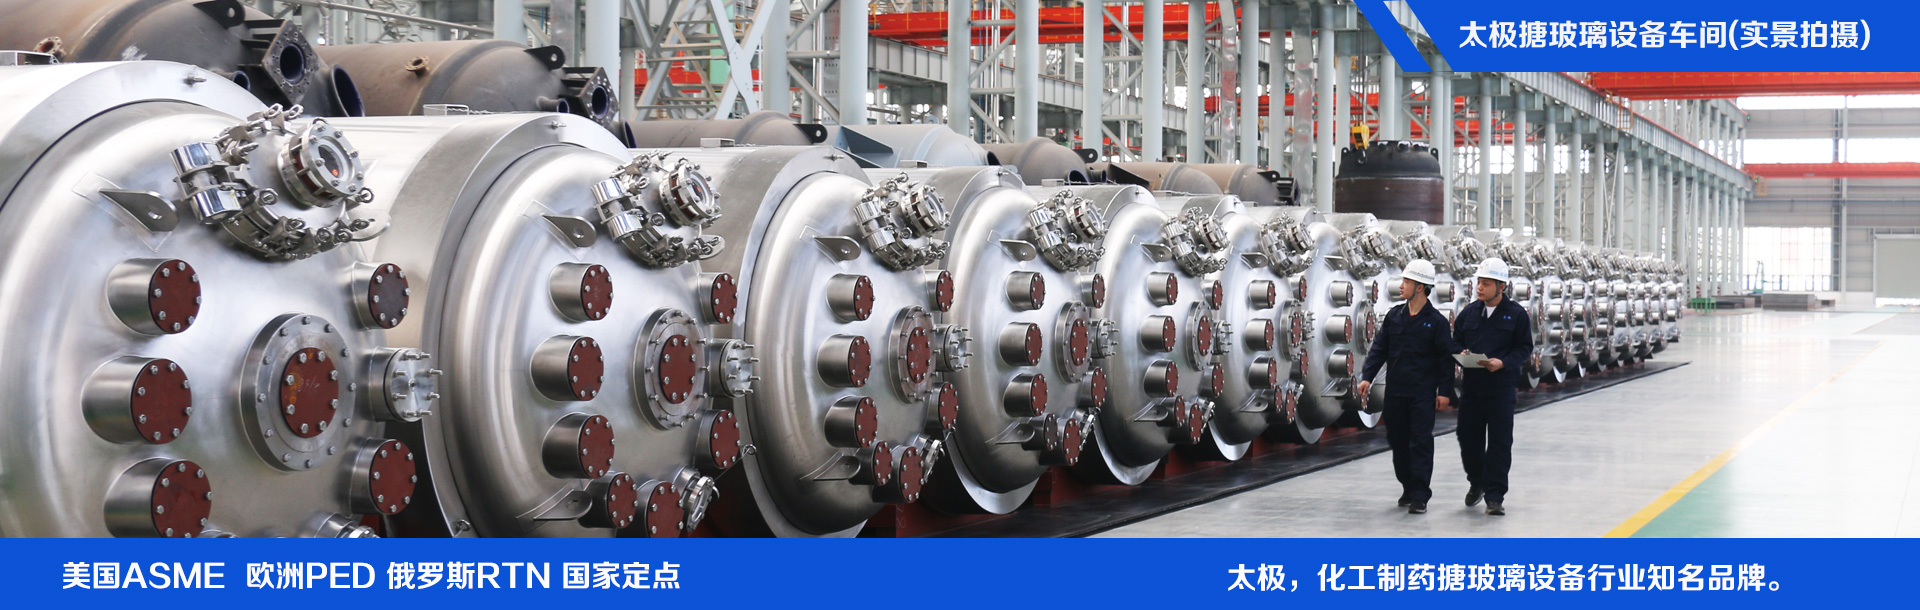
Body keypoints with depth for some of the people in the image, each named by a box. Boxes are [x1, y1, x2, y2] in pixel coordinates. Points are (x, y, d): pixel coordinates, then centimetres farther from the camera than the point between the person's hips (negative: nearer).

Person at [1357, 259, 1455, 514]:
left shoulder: (1436, 321, -4)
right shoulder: (1394, 315, 8)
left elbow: (1445, 358, -3)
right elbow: (1379, 348, 9)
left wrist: (1444, 391, -8)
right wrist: (1367, 376, -1)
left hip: (1422, 393, -5)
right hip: (1395, 391, 5)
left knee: (1421, 443, -5)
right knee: (1398, 441, 10)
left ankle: (1420, 496, -4)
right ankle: (1408, 488, 23)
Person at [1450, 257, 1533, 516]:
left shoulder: (1516, 314, -1)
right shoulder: (1469, 312, 9)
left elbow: (1524, 348, -1)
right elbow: (1456, 340, 17)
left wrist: (1503, 363, -16)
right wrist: (1461, 353, -6)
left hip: (1501, 387, -4)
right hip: (1471, 385, 4)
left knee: (1500, 442, -3)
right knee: (1468, 437, 9)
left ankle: (1495, 496, 2)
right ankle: (1476, 482, 32)